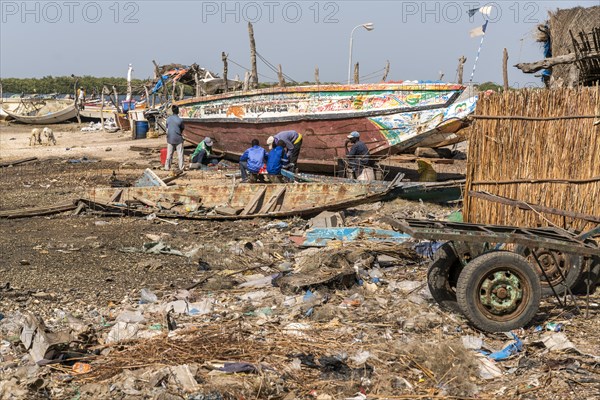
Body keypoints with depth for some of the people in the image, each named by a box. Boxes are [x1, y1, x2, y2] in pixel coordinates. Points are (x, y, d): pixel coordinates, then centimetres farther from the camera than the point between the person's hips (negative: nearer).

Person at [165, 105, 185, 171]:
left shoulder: (168, 119, -1)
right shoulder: (180, 120, -12)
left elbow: (167, 130, 5)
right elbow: (182, 130, -2)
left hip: (170, 139, 4)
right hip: (178, 139, -3)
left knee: (169, 153, 11)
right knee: (180, 153, 5)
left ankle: (167, 167, 13)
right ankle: (181, 167, 6)